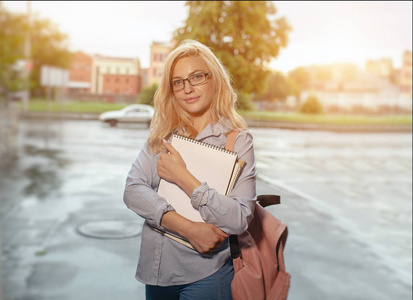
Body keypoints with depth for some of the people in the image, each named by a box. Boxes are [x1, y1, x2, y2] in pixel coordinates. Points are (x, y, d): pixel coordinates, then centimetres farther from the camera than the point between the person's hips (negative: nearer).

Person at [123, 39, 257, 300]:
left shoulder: (237, 140, -10)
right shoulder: (162, 135, 2)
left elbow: (240, 220, -19)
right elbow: (133, 190, -10)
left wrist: (182, 177, -21)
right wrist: (188, 228, -21)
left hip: (205, 276, -4)